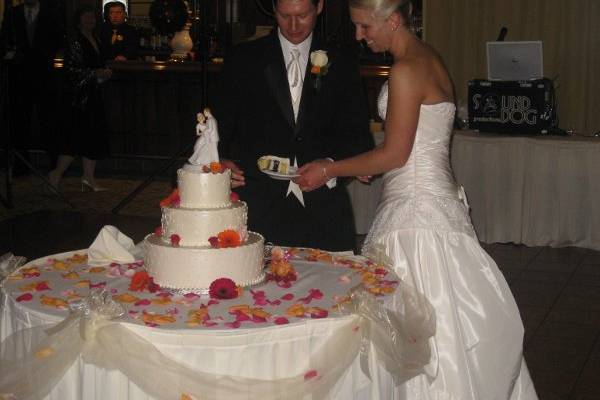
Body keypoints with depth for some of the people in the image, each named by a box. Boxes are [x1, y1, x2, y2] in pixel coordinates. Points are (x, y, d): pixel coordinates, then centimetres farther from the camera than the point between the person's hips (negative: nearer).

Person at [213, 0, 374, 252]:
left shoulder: (342, 62, 11)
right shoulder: (245, 58, 9)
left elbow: (357, 134, 8)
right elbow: (222, 124, 10)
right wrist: (222, 162, -11)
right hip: (259, 205, -1)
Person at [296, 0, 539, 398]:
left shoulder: (406, 69, -17)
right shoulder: (428, 57, 12)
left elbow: (395, 154, -16)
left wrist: (330, 170, -6)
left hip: (416, 206, -10)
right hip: (428, 198, 10)